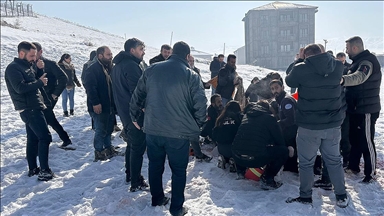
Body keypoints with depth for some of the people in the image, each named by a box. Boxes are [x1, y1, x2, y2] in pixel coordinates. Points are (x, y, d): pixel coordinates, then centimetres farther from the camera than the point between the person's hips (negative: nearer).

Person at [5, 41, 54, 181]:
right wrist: (40, 82, -16)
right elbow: (21, 88, -25)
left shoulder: (26, 66, 15)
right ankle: (44, 171, -9)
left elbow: (32, 81, 18)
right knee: (45, 137, -12)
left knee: (33, 138, 13)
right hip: (29, 109, -10)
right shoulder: (13, 68, -13)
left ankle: (33, 169, 22)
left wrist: (39, 69, 1)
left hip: (32, 108, 10)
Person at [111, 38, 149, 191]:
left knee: (132, 144, 21)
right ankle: (136, 183, 6)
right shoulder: (132, 66, -19)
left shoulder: (118, 65, 13)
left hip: (125, 112, 10)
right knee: (138, 147, -2)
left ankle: (130, 174, 33)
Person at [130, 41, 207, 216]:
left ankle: (157, 199, 37)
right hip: (179, 132, -3)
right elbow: (200, 104, -9)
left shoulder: (152, 69, 2)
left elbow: (137, 95, 6)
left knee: (155, 166, 21)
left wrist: (134, 116, 18)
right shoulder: (191, 76, -8)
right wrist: (198, 125, 7)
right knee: (178, 170, 12)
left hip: (152, 129, 4)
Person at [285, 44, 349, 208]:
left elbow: (289, 81, 6)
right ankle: (341, 196, 27)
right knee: (334, 160, 18)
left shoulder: (301, 69, -14)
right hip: (333, 124, 4)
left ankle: (305, 196, 21)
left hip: (309, 126, -4)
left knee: (306, 162, 10)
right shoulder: (338, 67, -1)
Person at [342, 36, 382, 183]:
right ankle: (353, 166, 32)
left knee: (366, 142, -1)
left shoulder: (368, 61, -19)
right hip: (356, 109, 10)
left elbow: (359, 77, -40)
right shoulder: (359, 61, 14)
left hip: (366, 110, -10)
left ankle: (370, 173, 11)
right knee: (354, 139, 19)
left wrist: (343, 80, -57)